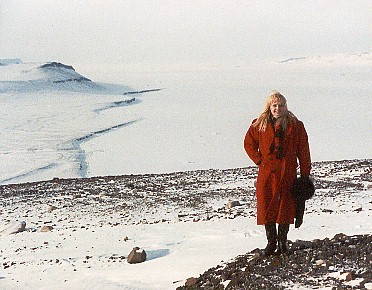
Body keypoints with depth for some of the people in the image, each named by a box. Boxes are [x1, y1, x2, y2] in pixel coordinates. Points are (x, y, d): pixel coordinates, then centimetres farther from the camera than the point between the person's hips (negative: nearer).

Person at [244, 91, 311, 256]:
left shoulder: (295, 125, 1)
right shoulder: (259, 125, 3)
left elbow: (303, 150, 3)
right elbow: (249, 143, 14)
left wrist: (305, 173, 0)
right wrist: (259, 160, 2)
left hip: (287, 173, -1)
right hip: (267, 173, 1)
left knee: (285, 206, 3)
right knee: (266, 206, 1)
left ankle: (283, 242, 15)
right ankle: (271, 242, 13)